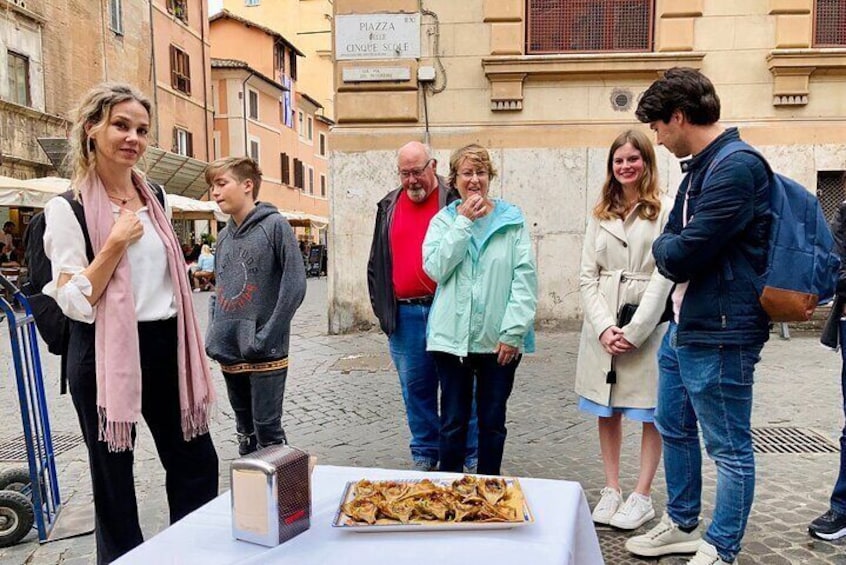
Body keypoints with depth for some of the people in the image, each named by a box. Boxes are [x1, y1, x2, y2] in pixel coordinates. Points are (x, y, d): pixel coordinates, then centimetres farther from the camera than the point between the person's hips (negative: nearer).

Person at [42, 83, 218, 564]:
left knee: (197, 462, 12)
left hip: (165, 345, 6)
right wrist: (117, 242, -21)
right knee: (114, 476, 10)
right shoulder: (68, 208, -8)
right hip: (105, 352, -5)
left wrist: (191, 352, 15)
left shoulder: (155, 199, 8)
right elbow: (74, 302, -14)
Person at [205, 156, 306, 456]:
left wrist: (266, 337, -16)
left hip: (265, 354, -6)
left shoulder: (274, 225, -8)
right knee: (244, 431, 17)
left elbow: (295, 285, -14)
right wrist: (212, 335, 6)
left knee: (267, 430, 0)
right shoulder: (224, 235, 11)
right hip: (228, 354, 6)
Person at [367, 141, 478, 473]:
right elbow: (376, 263, 16)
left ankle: (471, 457, 19)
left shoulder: (454, 202, -2)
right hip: (404, 317, 4)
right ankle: (424, 455, 27)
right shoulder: (389, 207, 12)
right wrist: (382, 308, 10)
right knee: (416, 388, 12)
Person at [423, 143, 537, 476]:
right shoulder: (444, 220, 6)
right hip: (453, 336, 1)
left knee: (492, 420, 12)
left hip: (499, 339, 0)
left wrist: (514, 331, -10)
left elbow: (525, 277, -4)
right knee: (453, 421, 10)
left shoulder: (512, 219, 1)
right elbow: (435, 268, -10)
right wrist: (464, 222, -10)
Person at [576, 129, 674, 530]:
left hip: (647, 326, -4)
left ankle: (642, 497, 19)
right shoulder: (600, 214, 11)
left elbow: (663, 276, -9)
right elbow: (587, 276, 5)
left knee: (651, 414, 7)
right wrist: (605, 327, -8)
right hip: (602, 326, 4)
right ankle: (611, 490, 24)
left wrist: (634, 331, -14)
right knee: (607, 412, 11)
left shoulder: (664, 211, -3)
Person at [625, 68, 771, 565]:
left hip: (719, 336, -10)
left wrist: (662, 246, -5)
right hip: (683, 328, 10)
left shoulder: (736, 168, -20)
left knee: (730, 448, 7)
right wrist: (670, 248, -9)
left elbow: (680, 254, -24)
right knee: (675, 430, 21)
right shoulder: (701, 168, 12)